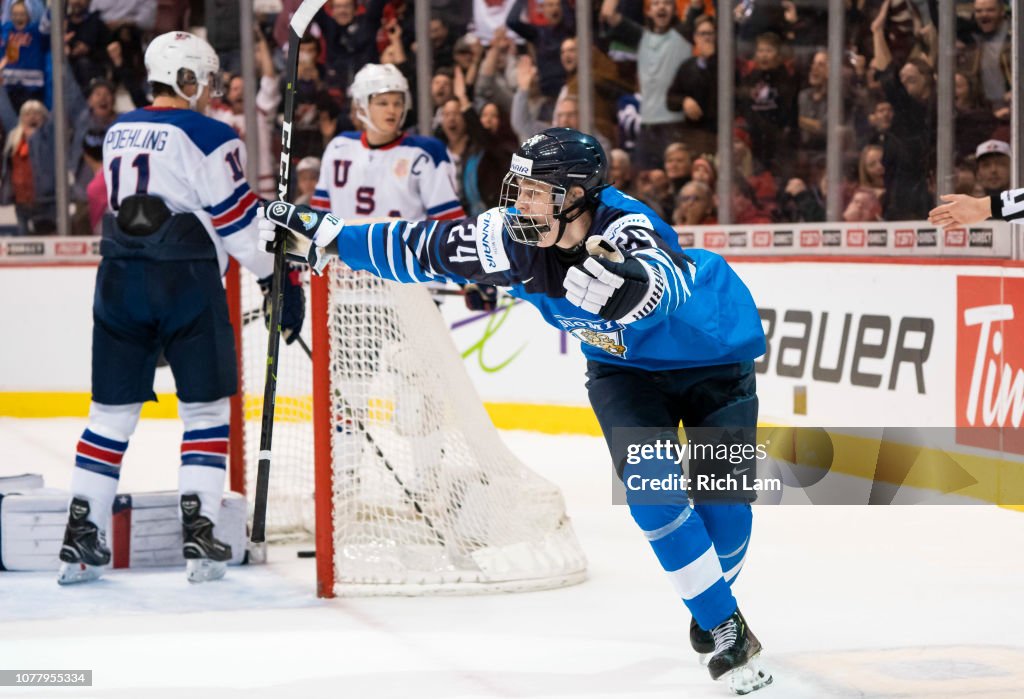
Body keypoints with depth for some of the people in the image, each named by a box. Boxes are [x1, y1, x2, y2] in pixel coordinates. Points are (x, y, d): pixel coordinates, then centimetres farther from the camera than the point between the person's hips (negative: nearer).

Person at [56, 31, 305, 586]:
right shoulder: (208, 137, -8)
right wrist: (283, 282, -1)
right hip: (186, 282, -5)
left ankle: (80, 539, 6)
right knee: (205, 408, 5)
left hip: (118, 281, 6)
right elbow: (240, 222, -9)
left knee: (112, 410, 10)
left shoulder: (117, 133, 13)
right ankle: (198, 535, -2)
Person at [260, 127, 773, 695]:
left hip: (713, 355, -3)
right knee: (652, 491, -17)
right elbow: (423, 249, -9)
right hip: (624, 367, 4)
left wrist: (632, 282, -82)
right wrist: (323, 234, -7)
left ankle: (712, 592, 28)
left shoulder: (625, 229, -36)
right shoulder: (515, 237, -21)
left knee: (722, 504, -5)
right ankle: (724, 630, -6)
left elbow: (666, 285, -59)